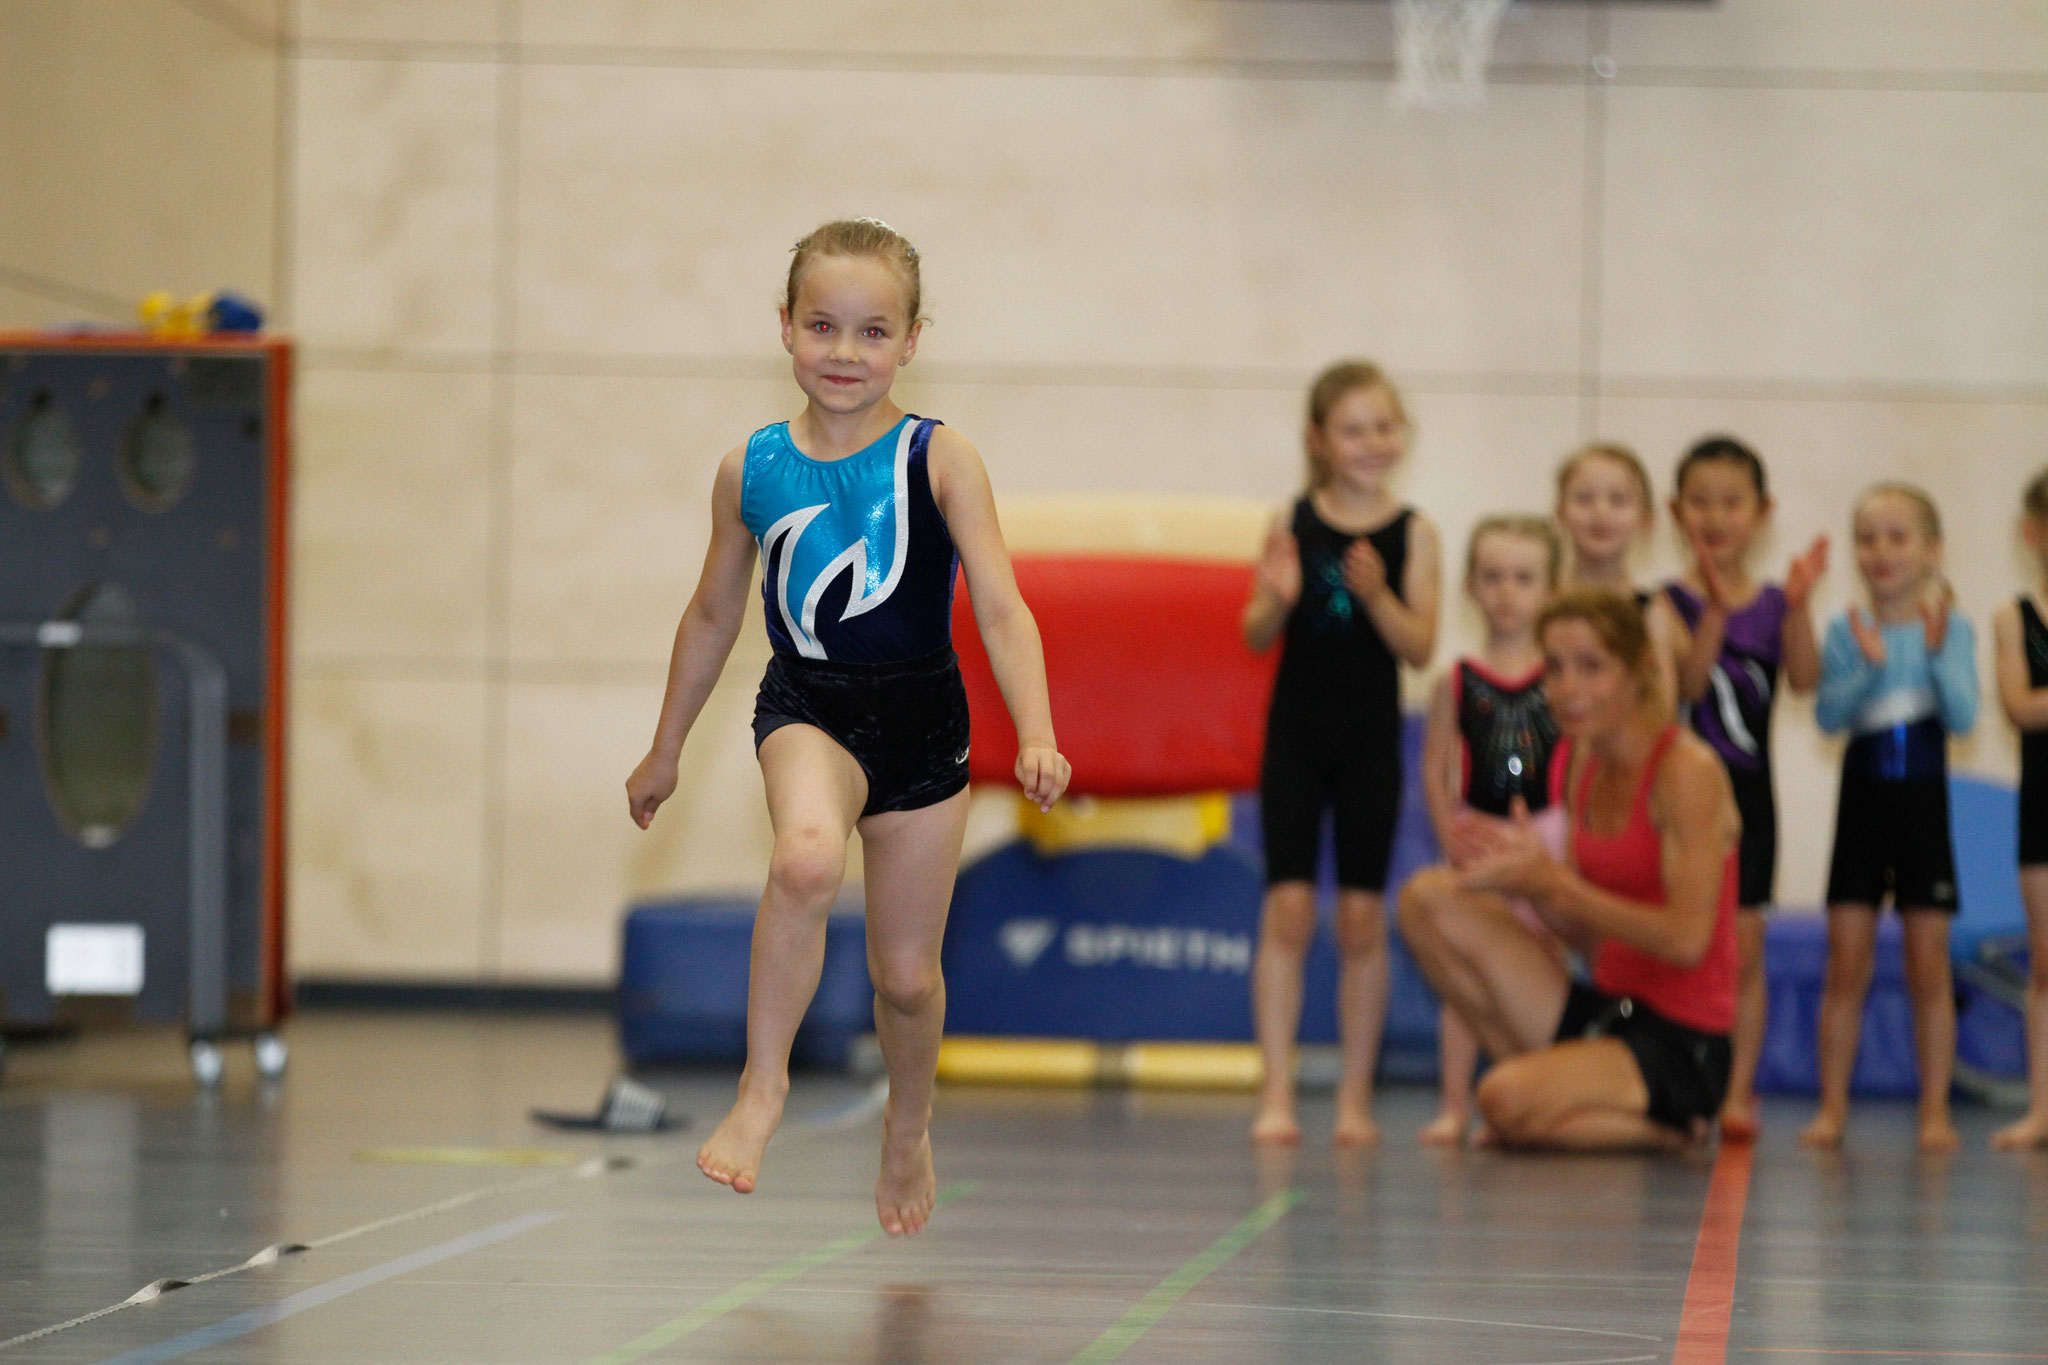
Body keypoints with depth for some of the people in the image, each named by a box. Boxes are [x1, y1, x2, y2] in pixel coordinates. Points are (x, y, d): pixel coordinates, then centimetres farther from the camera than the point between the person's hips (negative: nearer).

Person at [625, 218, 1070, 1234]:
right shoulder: (750, 471, 0)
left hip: (922, 720, 0)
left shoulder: (940, 461, -7)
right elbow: (713, 616, 14)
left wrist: (1036, 737, -25)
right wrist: (665, 751, 21)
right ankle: (763, 1084, -18)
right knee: (806, 858, -34)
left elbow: (1000, 612, -11)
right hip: (807, 706, 0)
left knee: (906, 970, 9)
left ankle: (908, 1129, 39)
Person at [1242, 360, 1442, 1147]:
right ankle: (1277, 1091, 0)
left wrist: (1376, 595, -23)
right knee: (1288, 907, -4)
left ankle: (1355, 1096, 12)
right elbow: (1257, 637, 1)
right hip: (1295, 729, 0)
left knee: (1361, 916, 4)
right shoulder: (1293, 523, 1)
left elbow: (1419, 648, -7)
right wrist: (1278, 598, -20)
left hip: (1370, 736, 0)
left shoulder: (1411, 534, -1)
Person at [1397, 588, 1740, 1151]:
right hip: (1606, 1008, 8)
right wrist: (1526, 873, -10)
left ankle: (1669, 1128, -4)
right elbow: (1588, 931, 10)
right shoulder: (1581, 766, 9)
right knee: (1428, 898, -1)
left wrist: (1554, 884, -21)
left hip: (1679, 1046, -8)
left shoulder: (1687, 771, -15)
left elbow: (1687, 940, -23)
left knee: (1509, 1102, -32)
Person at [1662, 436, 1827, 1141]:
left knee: (1744, 947, 2)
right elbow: (1689, 681, -19)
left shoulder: (1773, 605, 5)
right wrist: (1716, 610, -30)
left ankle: (1739, 1091, 4)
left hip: (1748, 791, 2)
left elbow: (1804, 680, -10)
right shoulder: (1673, 602, -4)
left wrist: (1798, 605, -21)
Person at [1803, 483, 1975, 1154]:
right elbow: (1828, 714, -9)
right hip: (1862, 803, 1)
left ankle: (1935, 1111, 8)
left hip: (1923, 803, -1)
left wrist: (1936, 652, -22)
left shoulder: (1951, 628, 0)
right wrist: (1870, 665, -23)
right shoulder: (1847, 630, 2)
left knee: (1928, 968, 2)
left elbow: (1963, 716, -11)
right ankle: (1832, 1106, 6)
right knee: (1846, 966, 0)